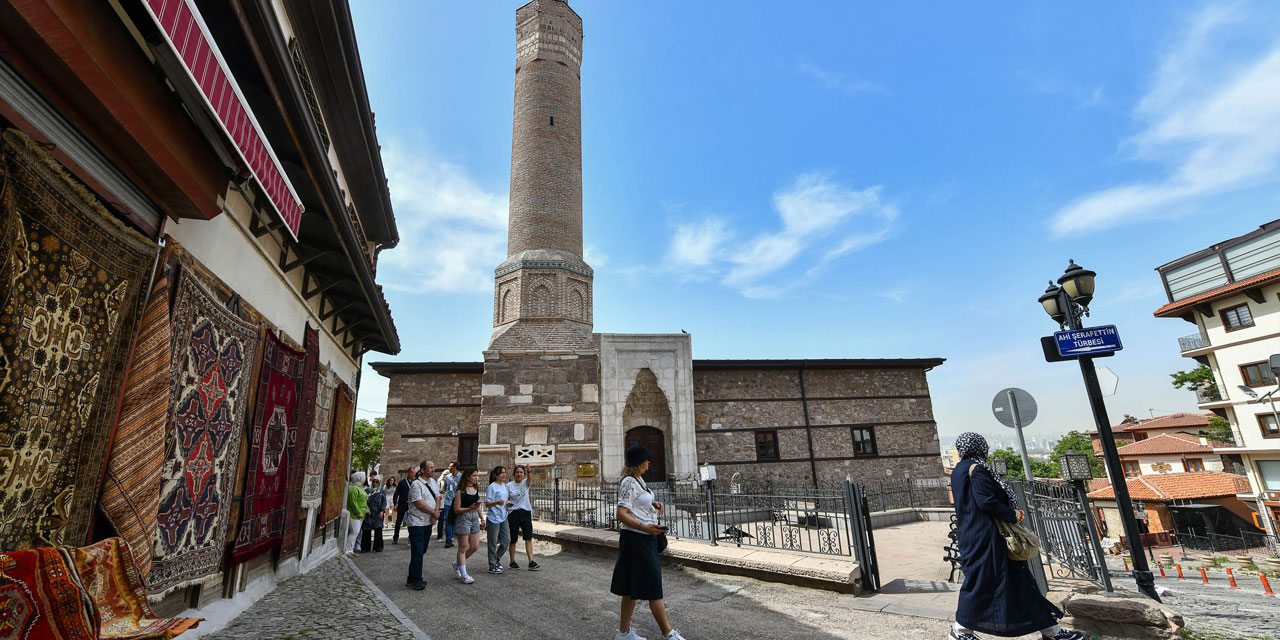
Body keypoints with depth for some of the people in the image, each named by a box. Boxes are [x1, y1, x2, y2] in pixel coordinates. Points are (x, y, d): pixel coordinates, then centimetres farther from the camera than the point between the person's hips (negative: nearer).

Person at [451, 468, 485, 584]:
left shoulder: (476, 489, 9)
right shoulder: (461, 491, -12)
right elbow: (456, 510, -13)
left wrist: (482, 519, 14)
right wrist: (469, 508, -25)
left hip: (475, 518, 7)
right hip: (463, 518, -7)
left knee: (475, 546, 7)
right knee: (463, 547, 2)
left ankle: (458, 564, 29)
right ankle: (463, 575, 11)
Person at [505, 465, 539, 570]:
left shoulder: (525, 483, 4)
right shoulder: (509, 485, 3)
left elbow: (529, 479, -19)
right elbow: (506, 499, 4)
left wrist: (529, 471, -40)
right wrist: (507, 502, -20)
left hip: (526, 512, 1)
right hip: (513, 513, -1)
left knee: (529, 538, -5)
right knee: (513, 539, 7)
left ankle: (531, 562, -6)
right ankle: (512, 562, 22)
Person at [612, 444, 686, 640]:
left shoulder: (638, 480, 14)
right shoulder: (629, 482, -17)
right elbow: (622, 514, -22)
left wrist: (653, 504, 11)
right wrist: (644, 527, -32)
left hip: (645, 538, 10)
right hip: (636, 538, -10)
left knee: (632, 587, 14)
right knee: (653, 587, -1)